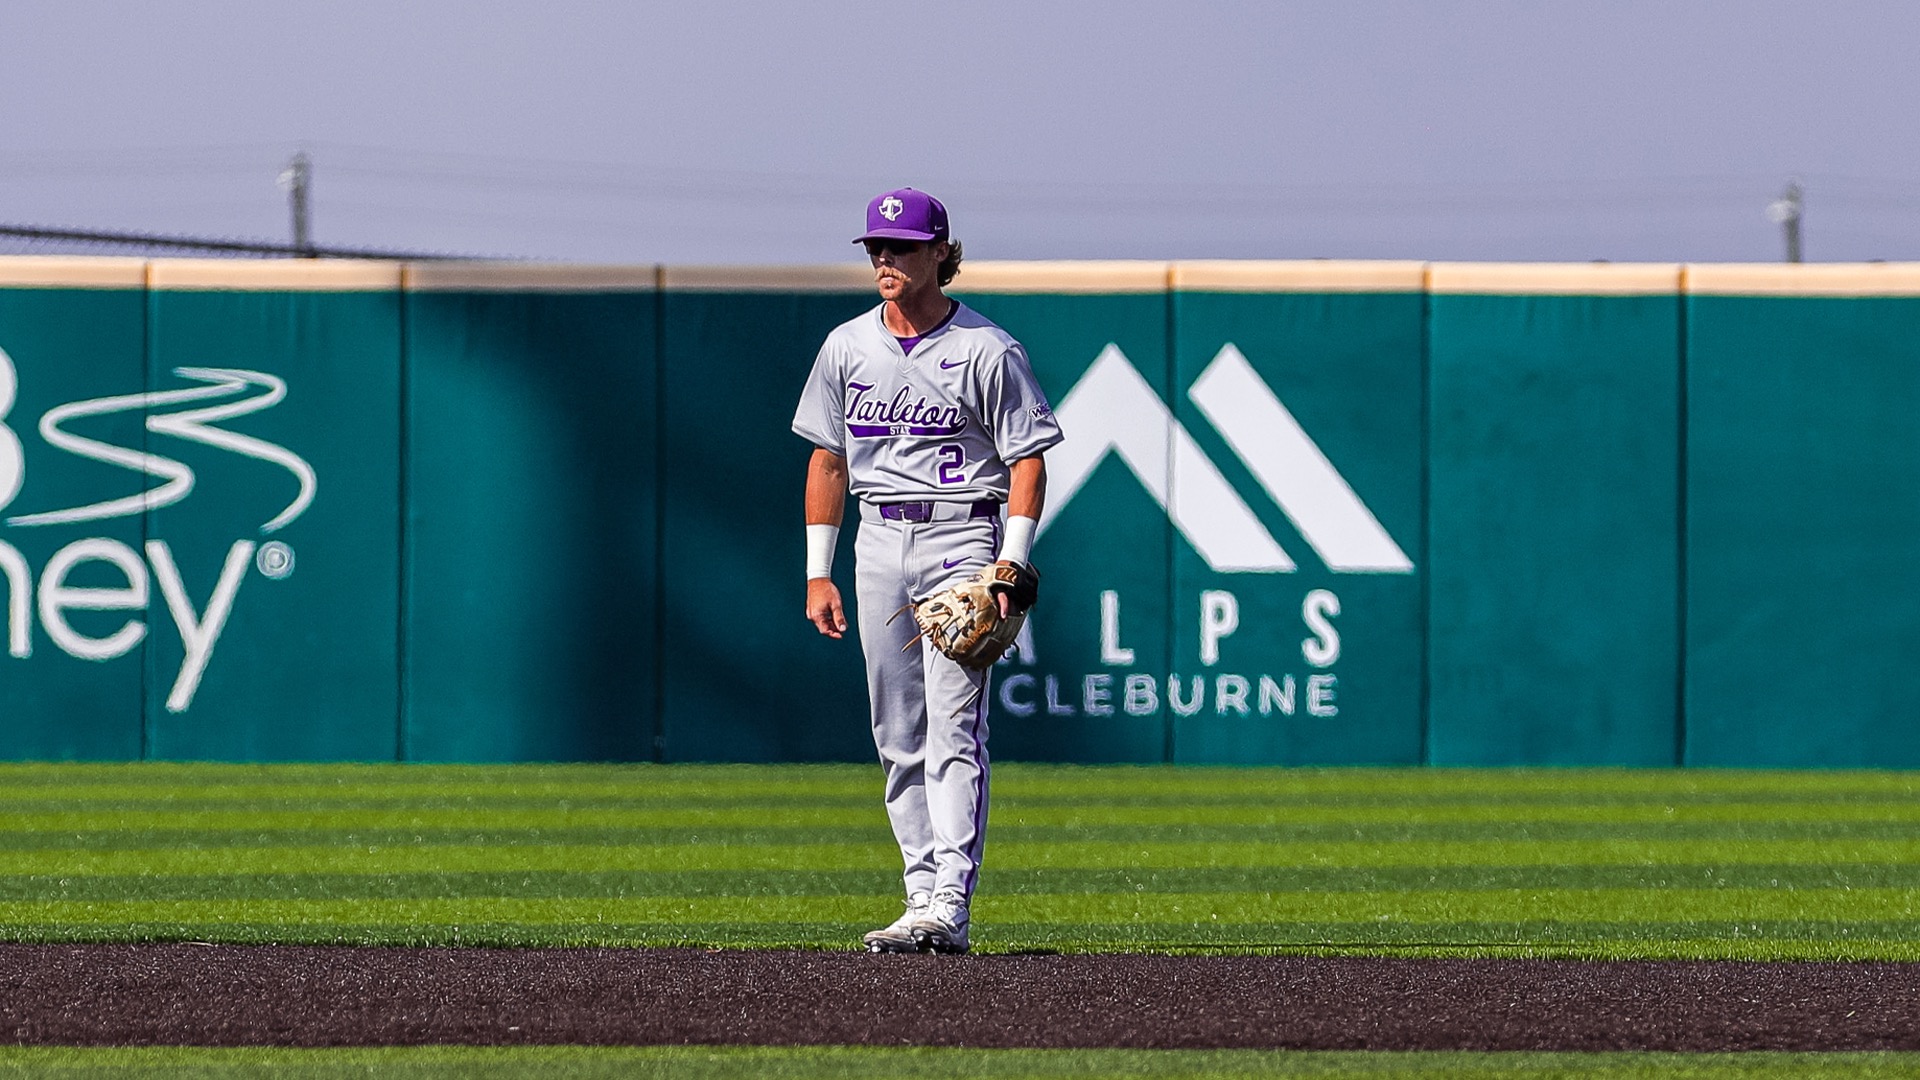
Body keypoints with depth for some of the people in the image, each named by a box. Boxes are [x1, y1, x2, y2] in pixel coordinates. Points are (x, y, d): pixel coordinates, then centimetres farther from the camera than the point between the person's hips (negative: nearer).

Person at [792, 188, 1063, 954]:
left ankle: (950, 908, -20)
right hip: (879, 542, 6)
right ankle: (923, 890, 13)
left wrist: (1011, 563, -15)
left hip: (962, 538, -6)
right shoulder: (847, 347, 9)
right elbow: (828, 460, 14)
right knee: (897, 737, 7)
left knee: (953, 729, -14)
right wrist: (818, 573, 9)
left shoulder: (986, 351, -7)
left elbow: (1029, 458, -6)